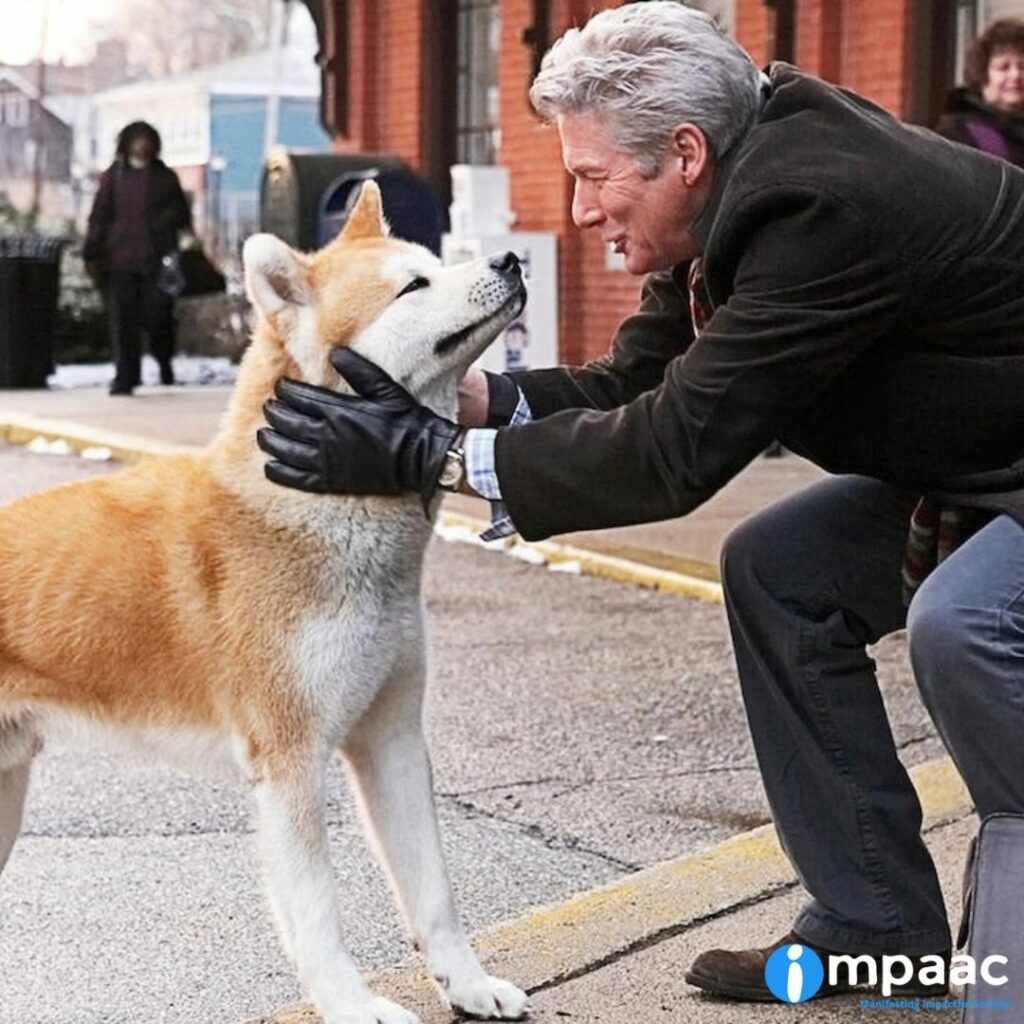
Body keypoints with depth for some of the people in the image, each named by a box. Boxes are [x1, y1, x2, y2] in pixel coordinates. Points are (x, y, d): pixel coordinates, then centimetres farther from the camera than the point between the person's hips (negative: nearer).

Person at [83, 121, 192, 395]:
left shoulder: (165, 177, 12)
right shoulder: (113, 177, 10)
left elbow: (182, 213, 17)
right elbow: (99, 216, 8)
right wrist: (92, 254, 1)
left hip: (157, 260, 0)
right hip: (120, 260, 0)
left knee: (158, 316, -5)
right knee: (124, 321, -3)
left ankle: (164, 359, 25)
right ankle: (125, 377, 3)